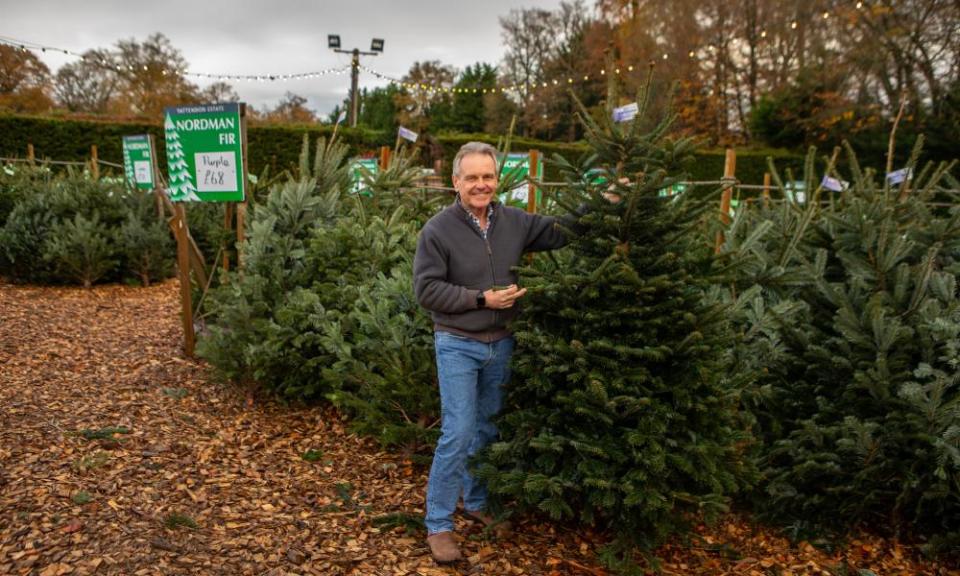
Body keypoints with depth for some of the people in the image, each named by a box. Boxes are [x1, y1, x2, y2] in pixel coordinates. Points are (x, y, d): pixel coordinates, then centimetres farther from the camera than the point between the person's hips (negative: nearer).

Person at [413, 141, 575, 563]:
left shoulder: (515, 222, 0)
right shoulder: (438, 230, -14)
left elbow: (561, 232, 9)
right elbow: (426, 289, -16)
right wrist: (481, 298, -20)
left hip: (501, 343, 5)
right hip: (458, 345, -5)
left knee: (488, 428, 17)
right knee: (459, 432, -7)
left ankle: (476, 502, 36)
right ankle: (438, 524, 8)